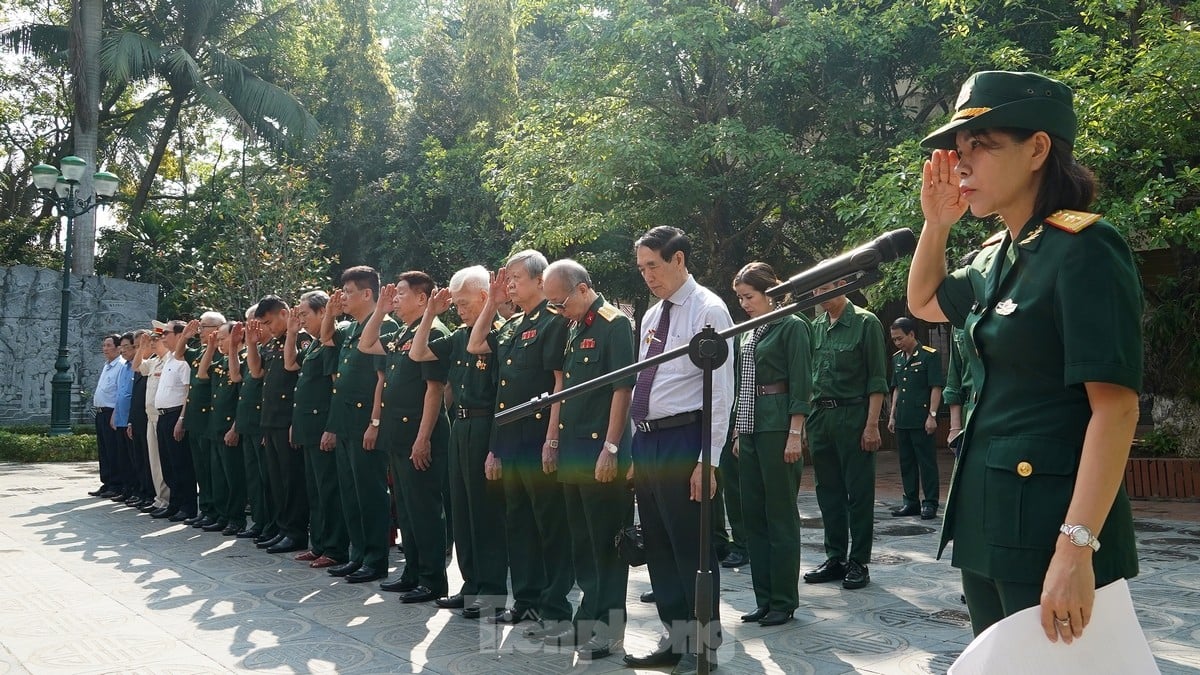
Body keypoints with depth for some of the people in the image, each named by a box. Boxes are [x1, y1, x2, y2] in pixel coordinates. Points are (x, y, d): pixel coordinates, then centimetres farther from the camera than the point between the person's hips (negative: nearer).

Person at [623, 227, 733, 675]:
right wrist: (635, 450, 15)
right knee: (658, 546, 13)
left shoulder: (708, 310, -8)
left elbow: (721, 390, -14)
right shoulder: (651, 317, 16)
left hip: (682, 440, -8)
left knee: (691, 548, -1)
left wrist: (708, 460, -19)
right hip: (646, 440, 8)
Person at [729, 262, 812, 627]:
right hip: (750, 427, 8)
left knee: (780, 515, -2)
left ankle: (784, 601, 7)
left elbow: (801, 384, -12)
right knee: (753, 513, 9)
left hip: (779, 426, -8)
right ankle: (765, 597, 17)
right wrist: (738, 432, 16)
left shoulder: (792, 327, -7)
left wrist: (795, 434, -17)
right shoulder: (745, 333, 15)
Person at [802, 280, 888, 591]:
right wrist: (806, 420, 9)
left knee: (859, 492, 0)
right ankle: (835, 558, 20)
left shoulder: (866, 323, -4)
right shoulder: (815, 327, 13)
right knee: (828, 492, 10)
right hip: (820, 415, 6)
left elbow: (877, 379, -7)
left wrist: (872, 424, -14)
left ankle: (858, 563, 8)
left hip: (853, 416, -6)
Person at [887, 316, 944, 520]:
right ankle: (911, 502, 20)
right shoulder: (897, 358, 13)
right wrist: (892, 415, 15)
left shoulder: (930, 356, -8)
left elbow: (936, 387, -10)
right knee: (906, 462, 11)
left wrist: (932, 416, -15)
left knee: (926, 461, -1)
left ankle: (930, 503, 5)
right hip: (902, 420, 7)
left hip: (922, 419, -7)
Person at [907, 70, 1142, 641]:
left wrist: (1076, 547, -26)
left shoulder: (1084, 250, -14)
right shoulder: (997, 258, 11)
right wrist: (936, 223, 15)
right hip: (988, 513, 9)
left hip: (1050, 520, -8)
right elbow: (924, 303, 31)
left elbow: (1116, 405, -20)